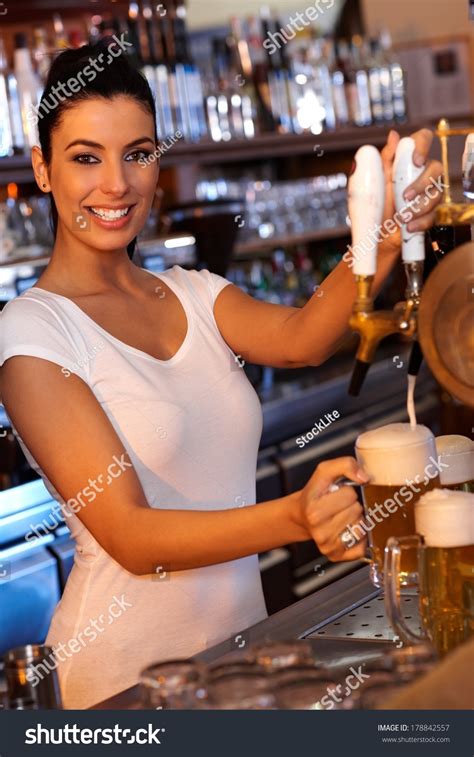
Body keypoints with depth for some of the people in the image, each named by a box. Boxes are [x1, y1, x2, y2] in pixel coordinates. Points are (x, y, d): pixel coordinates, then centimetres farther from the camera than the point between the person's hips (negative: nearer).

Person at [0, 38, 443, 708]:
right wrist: (296, 517, -39)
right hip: (129, 664, -6)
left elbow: (300, 339, -18)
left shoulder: (195, 295, 4)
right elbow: (130, 537, -23)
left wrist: (383, 240, -37)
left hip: (243, 638, 6)